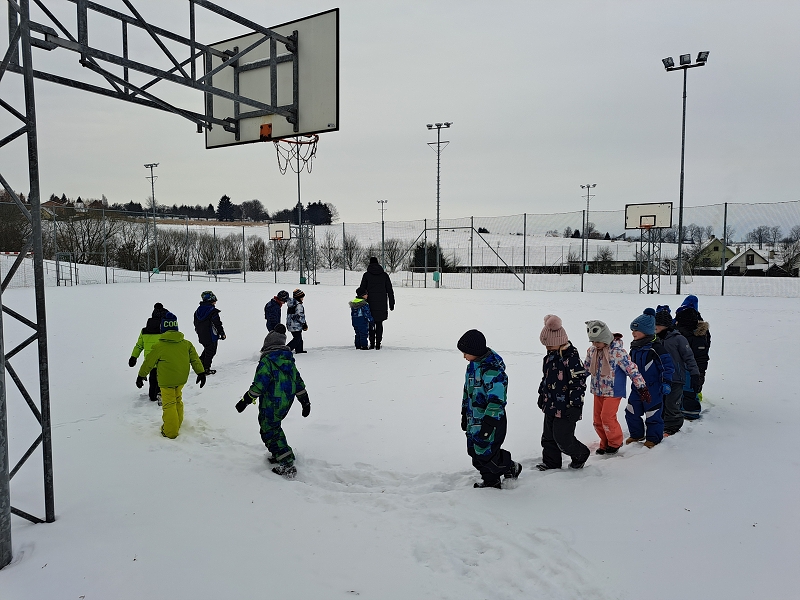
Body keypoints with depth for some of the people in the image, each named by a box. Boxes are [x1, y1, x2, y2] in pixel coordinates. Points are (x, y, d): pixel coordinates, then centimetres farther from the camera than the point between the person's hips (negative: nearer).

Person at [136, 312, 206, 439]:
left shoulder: (159, 346, -12)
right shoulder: (186, 344, 0)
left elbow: (148, 362, -2)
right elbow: (195, 359, 3)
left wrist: (141, 376, 11)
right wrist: (201, 373, 9)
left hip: (166, 381, -5)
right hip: (182, 379, 5)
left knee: (168, 405, 4)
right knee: (177, 401, 23)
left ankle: (170, 432, 10)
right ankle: (177, 425, 34)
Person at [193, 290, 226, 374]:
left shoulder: (198, 310, 6)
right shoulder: (213, 311, -18)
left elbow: (196, 323, 14)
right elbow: (218, 324, -16)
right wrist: (222, 333, -4)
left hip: (201, 336, 7)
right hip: (211, 336, -7)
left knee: (207, 350, 25)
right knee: (210, 352, 5)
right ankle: (206, 369, 8)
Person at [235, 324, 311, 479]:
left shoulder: (267, 360, -14)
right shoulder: (289, 360, 9)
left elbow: (259, 384, -19)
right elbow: (298, 382, 14)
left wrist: (245, 400, -11)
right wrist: (305, 402, 21)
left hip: (271, 404, -8)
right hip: (287, 402, 8)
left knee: (269, 431, 0)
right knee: (274, 426, 25)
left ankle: (287, 465, -4)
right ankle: (279, 454, 31)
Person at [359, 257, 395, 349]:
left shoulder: (366, 275, -1)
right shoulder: (384, 275, 4)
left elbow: (362, 290, -1)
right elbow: (390, 290, 6)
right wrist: (391, 303, 11)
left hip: (370, 303, -1)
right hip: (381, 304, 1)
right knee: (379, 324, 7)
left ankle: (372, 343, 6)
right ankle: (378, 344, 6)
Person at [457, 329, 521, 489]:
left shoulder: (492, 369, -24)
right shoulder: (473, 365, 6)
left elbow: (496, 400, -26)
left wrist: (487, 424, -26)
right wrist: (465, 414, 22)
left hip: (491, 420, -9)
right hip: (474, 419, 9)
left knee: (484, 453, -5)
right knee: (474, 451, 13)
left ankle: (511, 468, 20)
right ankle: (490, 480, 30)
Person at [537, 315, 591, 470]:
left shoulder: (571, 358, -21)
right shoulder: (550, 357, 7)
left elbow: (579, 383, -20)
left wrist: (574, 406, -19)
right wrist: (542, 395, 23)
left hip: (565, 409, -8)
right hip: (550, 406, 9)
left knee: (563, 439, -1)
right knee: (548, 437, 16)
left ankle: (580, 455, 26)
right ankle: (551, 461, 33)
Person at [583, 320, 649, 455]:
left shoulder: (617, 351, -20)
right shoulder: (592, 350, -1)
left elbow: (631, 368, -17)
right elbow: (586, 368, 15)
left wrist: (641, 387, -15)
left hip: (613, 392, -6)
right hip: (598, 391, 7)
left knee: (607, 418, -9)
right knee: (597, 420, 10)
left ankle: (615, 442, 16)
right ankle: (605, 443, 28)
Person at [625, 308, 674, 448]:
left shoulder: (656, 348, -18)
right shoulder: (634, 347, 6)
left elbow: (667, 365, -16)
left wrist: (666, 383, -20)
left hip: (653, 389, -7)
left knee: (653, 415, 3)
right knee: (631, 412, 12)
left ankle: (653, 438, 21)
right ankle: (637, 434, 31)